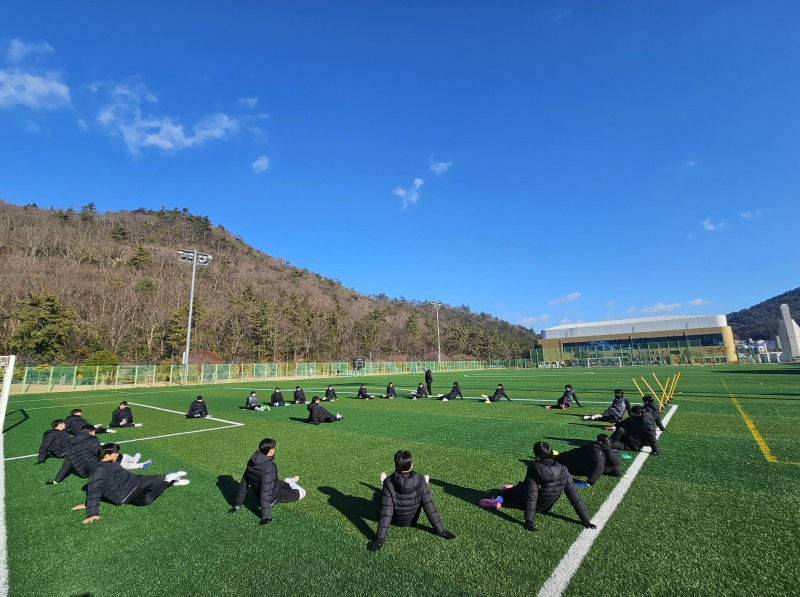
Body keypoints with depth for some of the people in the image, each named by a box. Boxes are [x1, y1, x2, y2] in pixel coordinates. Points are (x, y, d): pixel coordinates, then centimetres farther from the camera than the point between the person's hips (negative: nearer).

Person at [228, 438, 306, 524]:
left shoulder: (252, 462, -14)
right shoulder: (269, 468, -37)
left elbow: (244, 483, -5)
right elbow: (266, 491, -38)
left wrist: (237, 504, 6)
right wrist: (265, 517, -34)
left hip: (258, 496, 7)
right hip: (272, 498, -7)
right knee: (302, 492, 11)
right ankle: (291, 483, 29)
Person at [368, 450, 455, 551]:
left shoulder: (389, 482, -30)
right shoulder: (420, 480, -28)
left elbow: (386, 511, -31)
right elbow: (429, 506, -25)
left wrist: (380, 539, -27)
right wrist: (441, 531, -16)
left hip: (395, 521, 0)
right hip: (411, 522, 1)